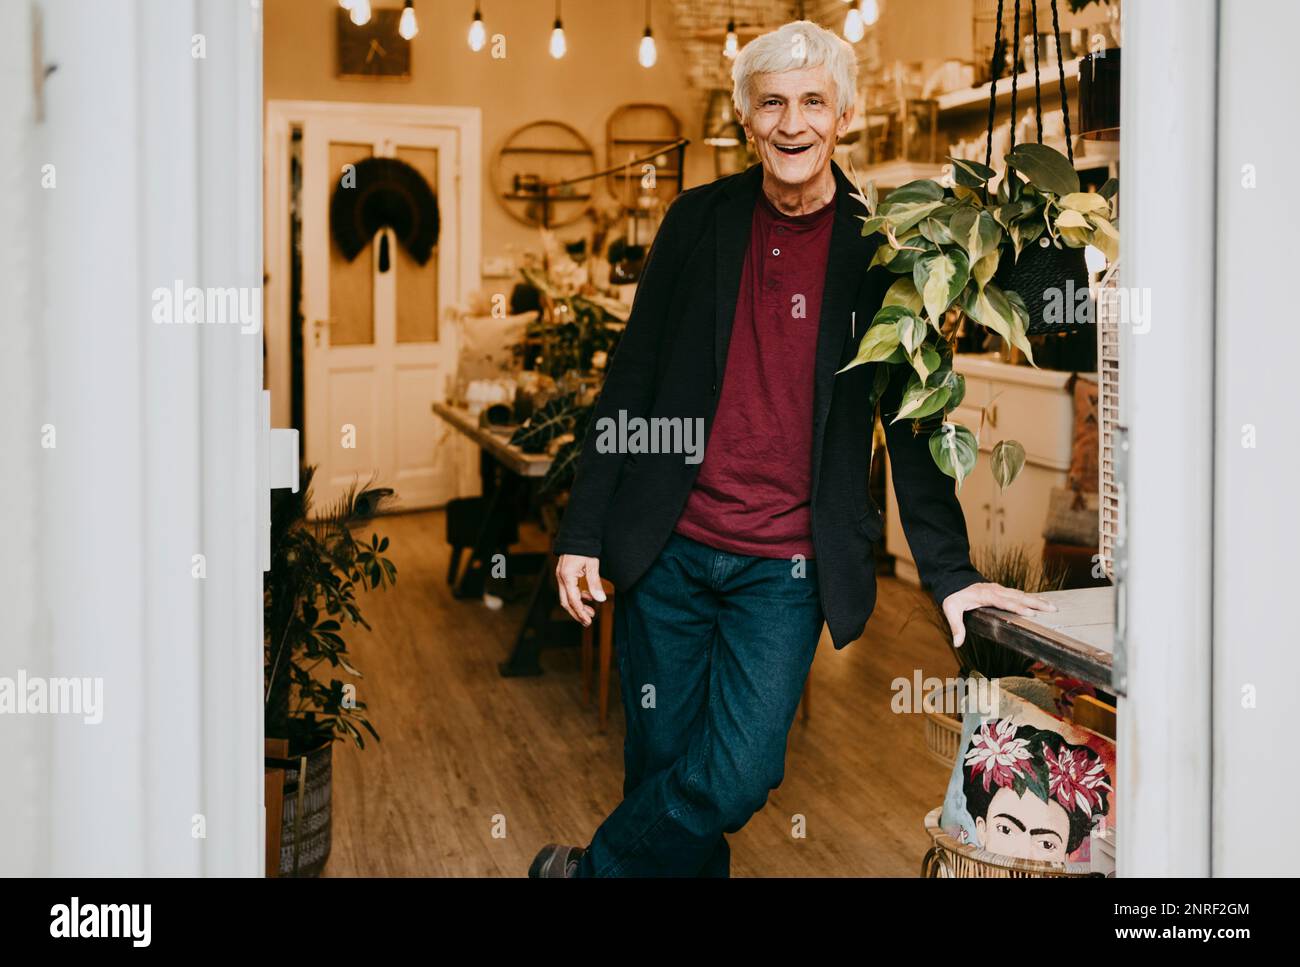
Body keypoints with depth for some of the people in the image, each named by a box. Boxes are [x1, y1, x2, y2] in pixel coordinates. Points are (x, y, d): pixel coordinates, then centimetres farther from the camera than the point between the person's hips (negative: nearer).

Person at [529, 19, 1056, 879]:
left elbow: (912, 420, 3)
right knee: (662, 767, 7)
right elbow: (630, 381, 7)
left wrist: (950, 572, 0)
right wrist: (583, 531, 3)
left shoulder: (877, 250, 0)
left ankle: (592, 869, 13)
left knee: (738, 777, -9)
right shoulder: (700, 220, 4)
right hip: (668, 550, 2)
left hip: (787, 571, -2)